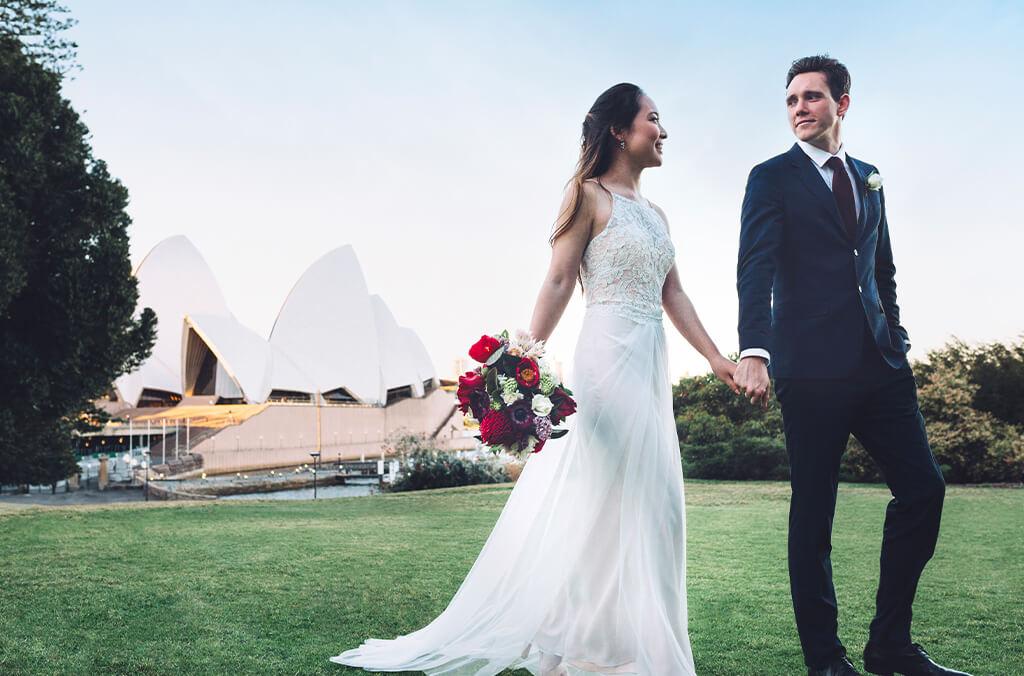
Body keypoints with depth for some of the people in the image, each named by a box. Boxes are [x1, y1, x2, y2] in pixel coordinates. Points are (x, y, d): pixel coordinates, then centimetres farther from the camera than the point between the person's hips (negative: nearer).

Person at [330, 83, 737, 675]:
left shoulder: (655, 214, 19)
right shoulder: (590, 195, -2)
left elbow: (674, 296, 18)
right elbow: (559, 281, -8)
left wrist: (716, 358, 12)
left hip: (652, 365, 8)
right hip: (609, 358, -8)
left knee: (653, 501, 8)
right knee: (603, 493, -6)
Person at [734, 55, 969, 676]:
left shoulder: (869, 177, 18)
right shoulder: (773, 178, 1)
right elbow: (756, 267, -14)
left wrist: (897, 340, 13)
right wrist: (754, 350, -28)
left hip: (879, 364, 6)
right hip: (812, 368, -6)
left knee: (923, 487, 2)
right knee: (814, 511, 1)